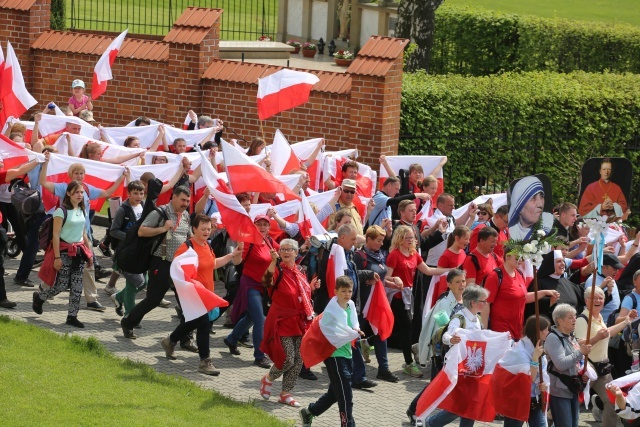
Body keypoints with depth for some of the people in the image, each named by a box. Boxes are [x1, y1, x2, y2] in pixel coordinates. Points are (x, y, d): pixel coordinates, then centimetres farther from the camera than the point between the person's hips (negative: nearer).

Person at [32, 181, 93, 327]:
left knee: (77, 287, 2)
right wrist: (57, 257, -16)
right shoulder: (61, 211, -11)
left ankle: (72, 316, 7)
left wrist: (89, 253, 15)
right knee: (62, 285, -3)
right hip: (65, 251, -6)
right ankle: (39, 297, 23)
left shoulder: (82, 211, 10)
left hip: (79, 251, 6)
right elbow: (56, 235, -13)